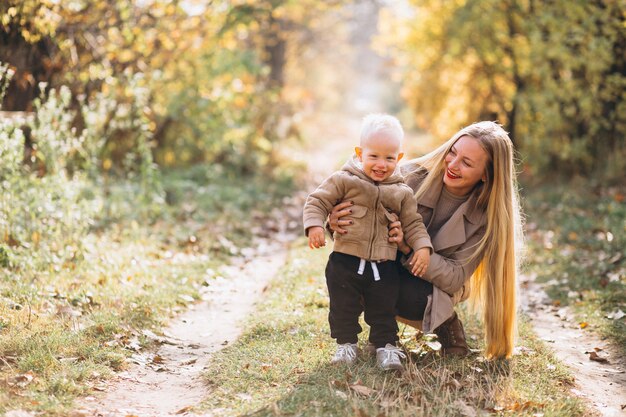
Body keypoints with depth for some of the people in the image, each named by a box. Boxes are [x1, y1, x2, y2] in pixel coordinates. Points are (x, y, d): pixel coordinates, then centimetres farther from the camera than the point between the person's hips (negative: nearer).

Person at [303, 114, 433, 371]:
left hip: (384, 265, 2)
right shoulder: (344, 180, -5)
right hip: (345, 260, -1)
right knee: (343, 307, 7)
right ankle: (346, 343, 23)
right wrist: (314, 225, -19)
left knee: (383, 309, 8)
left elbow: (412, 223, 10)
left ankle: (386, 345, 21)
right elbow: (318, 201, -3)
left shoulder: (402, 193, 5)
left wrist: (422, 246, -5)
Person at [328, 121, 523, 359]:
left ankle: (445, 323, -1)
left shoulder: (486, 217, -19)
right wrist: (337, 222, -39)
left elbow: (454, 277, -22)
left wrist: (409, 248, -38)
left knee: (409, 295, -36)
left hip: (436, 284, -2)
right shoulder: (413, 176, -20)